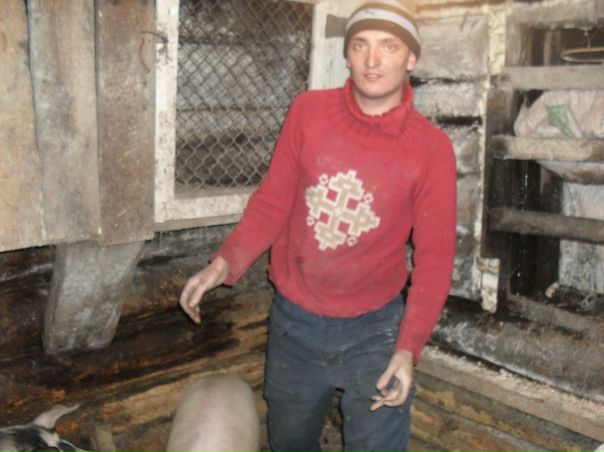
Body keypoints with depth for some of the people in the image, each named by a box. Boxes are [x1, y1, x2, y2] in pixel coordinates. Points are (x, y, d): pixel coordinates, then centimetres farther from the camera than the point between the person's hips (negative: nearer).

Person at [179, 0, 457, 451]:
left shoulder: (433, 148, -12)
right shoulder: (308, 111, -7)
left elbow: (434, 257, -10)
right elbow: (273, 202, -2)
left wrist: (409, 347, -19)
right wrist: (225, 262, -16)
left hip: (374, 329, -2)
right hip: (294, 321, 2)